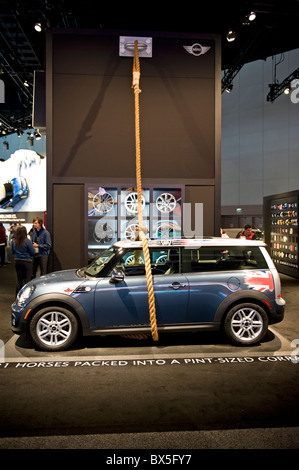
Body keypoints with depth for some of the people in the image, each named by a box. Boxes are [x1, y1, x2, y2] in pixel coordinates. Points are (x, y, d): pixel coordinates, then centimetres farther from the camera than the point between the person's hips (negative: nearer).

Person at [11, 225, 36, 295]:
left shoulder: (13, 241, -3)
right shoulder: (27, 241, -18)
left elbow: (12, 252, 9)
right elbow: (33, 252, -10)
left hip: (17, 262, 5)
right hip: (27, 262, -5)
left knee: (19, 280, 15)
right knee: (26, 281, 2)